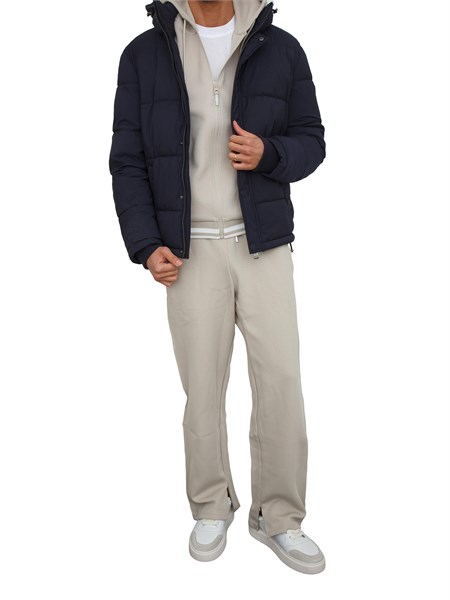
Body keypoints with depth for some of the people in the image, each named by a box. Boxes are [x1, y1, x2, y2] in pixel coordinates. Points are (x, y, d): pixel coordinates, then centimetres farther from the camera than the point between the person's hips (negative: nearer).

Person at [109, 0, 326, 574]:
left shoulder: (281, 49, 4)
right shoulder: (144, 54, 3)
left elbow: (311, 141, 8)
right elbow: (127, 162, 3)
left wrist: (268, 154, -15)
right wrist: (146, 246, -9)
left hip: (264, 246, 1)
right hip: (190, 251, 0)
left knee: (281, 380, -1)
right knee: (203, 386, 5)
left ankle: (278, 516, 18)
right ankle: (212, 508, 26)